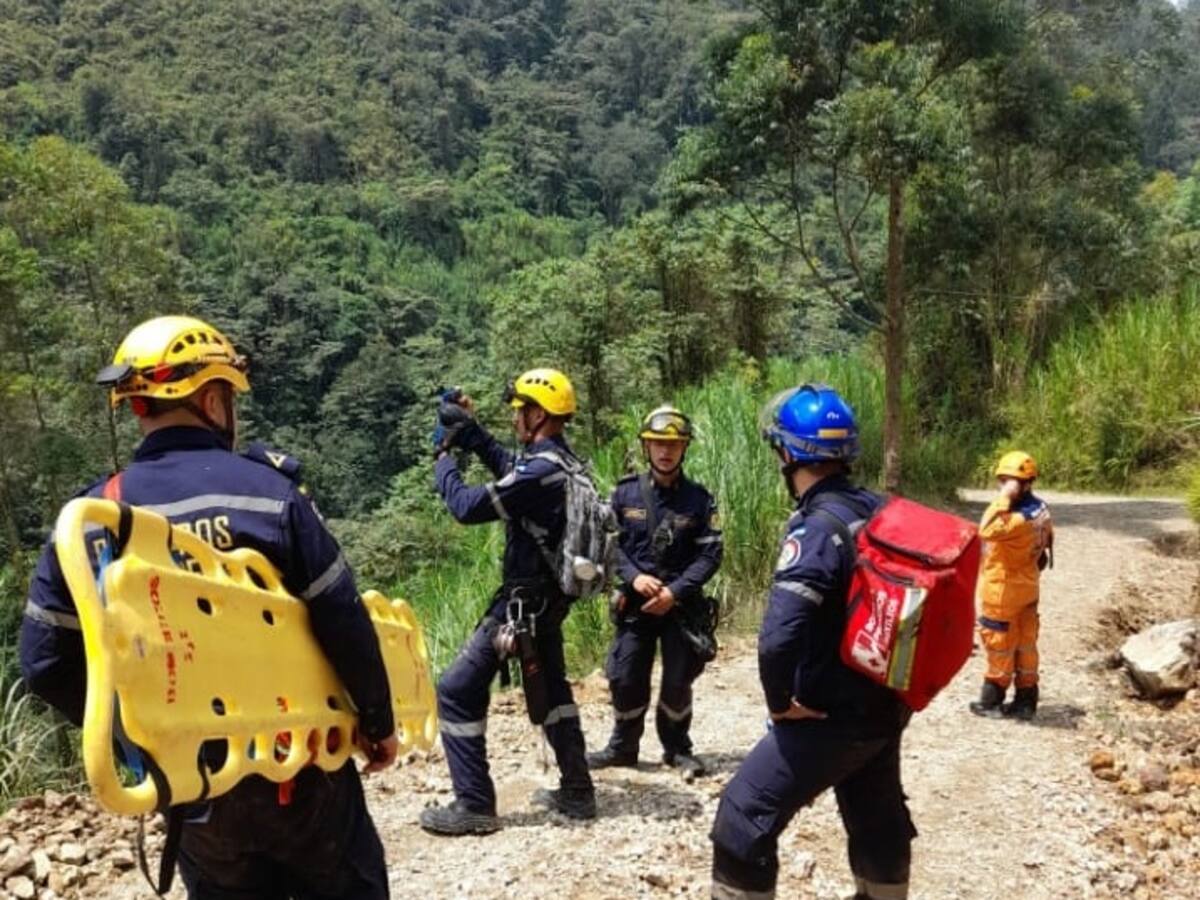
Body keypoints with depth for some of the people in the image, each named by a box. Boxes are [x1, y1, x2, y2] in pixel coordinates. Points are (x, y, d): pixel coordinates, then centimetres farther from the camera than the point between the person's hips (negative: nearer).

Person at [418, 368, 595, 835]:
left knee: (457, 692, -1)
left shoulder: (541, 471, -24)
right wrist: (470, 430, 15)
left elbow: (467, 506, -21)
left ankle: (474, 806, 4)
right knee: (550, 688, 23)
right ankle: (577, 791, 30)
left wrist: (442, 455, -5)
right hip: (549, 596, 10)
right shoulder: (561, 460, 5)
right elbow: (510, 468, 23)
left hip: (523, 601, -9)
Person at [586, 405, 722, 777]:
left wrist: (675, 591, -15)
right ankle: (622, 747, 24)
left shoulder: (699, 499, -3)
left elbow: (710, 554, -6)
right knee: (625, 679, 4)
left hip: (682, 604, -1)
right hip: (635, 603, 1)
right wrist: (634, 577, -15)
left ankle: (677, 748, 27)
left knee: (678, 682, 7)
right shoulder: (625, 493, -1)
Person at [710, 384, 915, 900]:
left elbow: (778, 638, -34)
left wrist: (780, 702, -17)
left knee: (745, 819, 2)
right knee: (878, 819, 25)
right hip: (886, 706, 8)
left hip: (831, 715, -8)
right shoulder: (882, 512, 0)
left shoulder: (816, 528, -24)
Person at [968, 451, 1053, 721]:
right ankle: (1025, 701, 22)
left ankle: (992, 701, 16)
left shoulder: (1019, 518, -28)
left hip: (1003, 591, -9)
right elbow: (1046, 542, 13)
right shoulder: (1040, 510, 2)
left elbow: (987, 530, -39)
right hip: (1026, 588, 9)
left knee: (1000, 646, 4)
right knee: (1025, 644, 14)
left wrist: (1004, 498, -34)